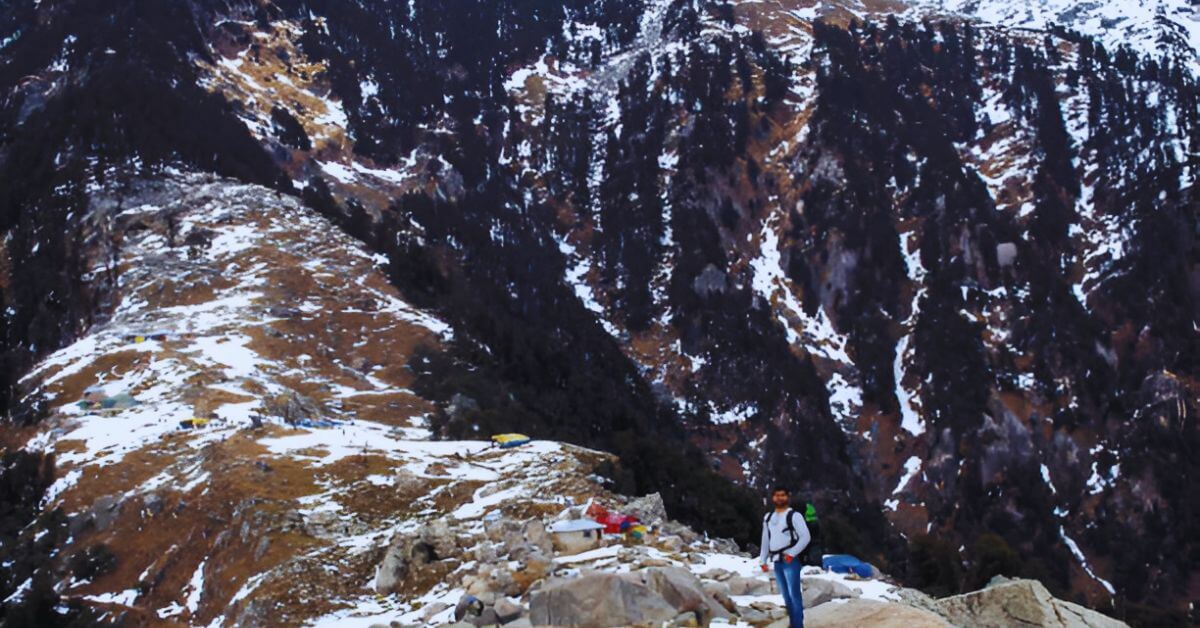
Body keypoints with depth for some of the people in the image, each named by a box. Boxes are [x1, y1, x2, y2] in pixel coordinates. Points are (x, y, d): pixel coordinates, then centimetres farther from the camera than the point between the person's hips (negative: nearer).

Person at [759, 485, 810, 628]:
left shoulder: (794, 515, -4)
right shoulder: (768, 517, 16)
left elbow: (805, 537, -9)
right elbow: (766, 540, 20)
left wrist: (792, 553, -15)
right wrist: (763, 560, 15)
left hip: (790, 560, -6)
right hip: (777, 561, 6)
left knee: (794, 594, -10)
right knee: (786, 596, 10)